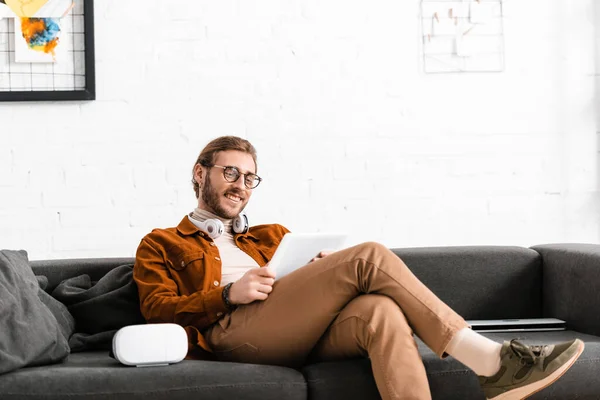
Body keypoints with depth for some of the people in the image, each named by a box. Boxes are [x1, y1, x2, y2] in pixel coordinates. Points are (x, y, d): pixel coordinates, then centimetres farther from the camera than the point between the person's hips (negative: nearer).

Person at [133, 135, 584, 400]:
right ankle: (492, 361, -25)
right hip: (230, 331, -5)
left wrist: (324, 269, 3)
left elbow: (306, 283, 27)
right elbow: (158, 308, 6)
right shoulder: (160, 245, 23)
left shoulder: (270, 236, 37)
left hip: (297, 336, 5)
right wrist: (228, 294, -8)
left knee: (379, 310, -32)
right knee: (369, 257, -22)